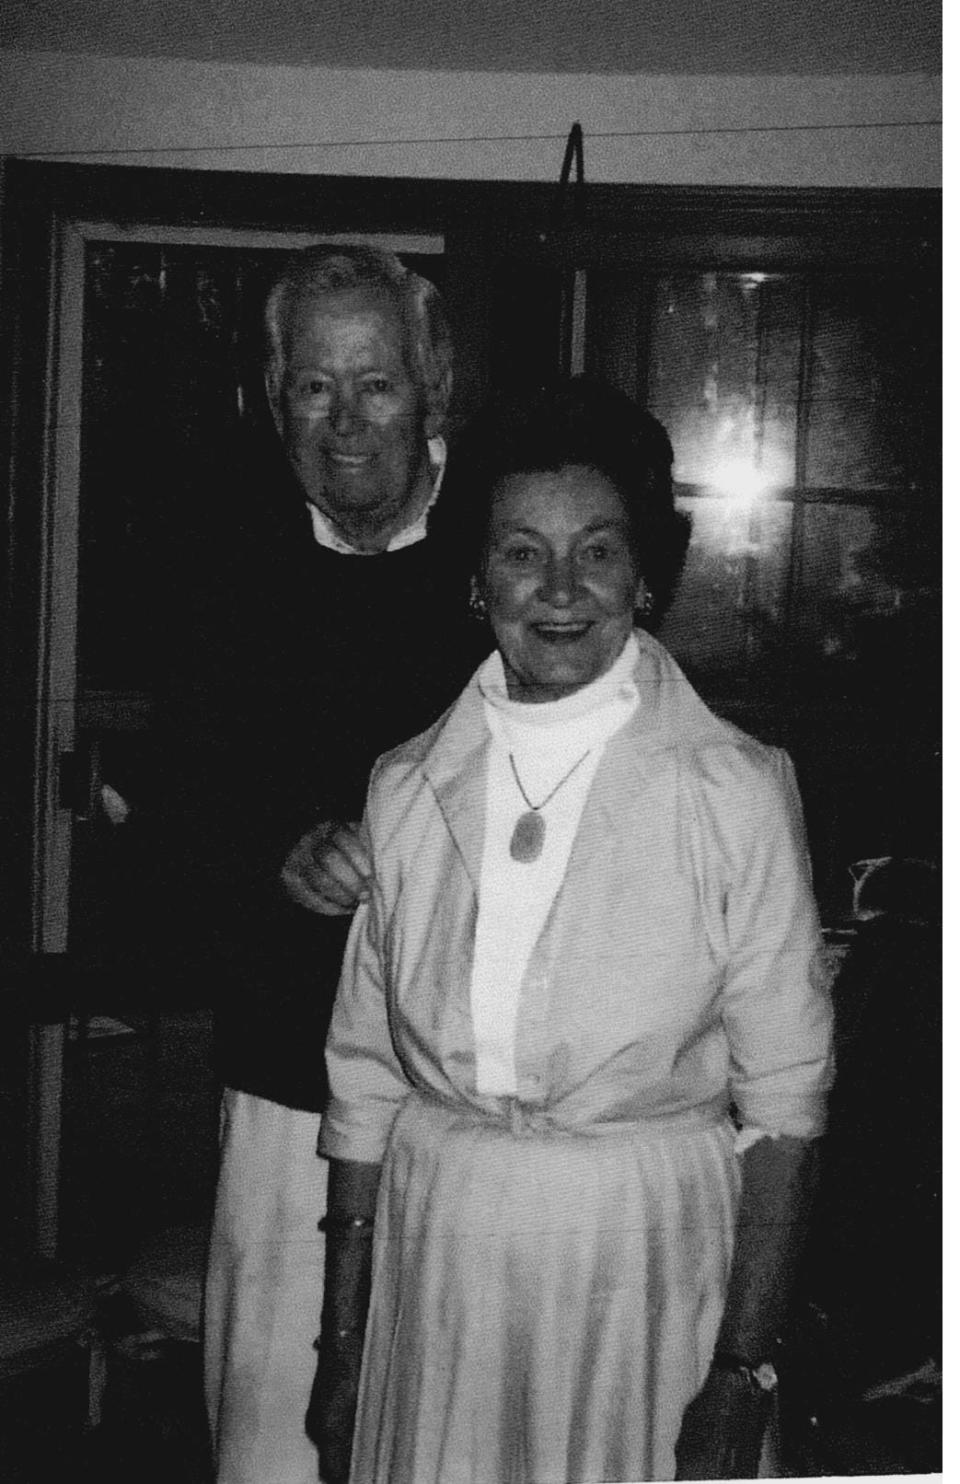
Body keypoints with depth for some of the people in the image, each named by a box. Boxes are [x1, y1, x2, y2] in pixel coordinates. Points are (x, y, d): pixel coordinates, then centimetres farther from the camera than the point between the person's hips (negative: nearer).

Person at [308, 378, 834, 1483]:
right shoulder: (405, 785, 1)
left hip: (641, 1262, -2)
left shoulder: (735, 790, -9)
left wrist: (741, 1379, -11)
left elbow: (781, 1102, -8)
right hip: (431, 1259, 3)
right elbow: (364, 1074, 5)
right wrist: (342, 1343, 6)